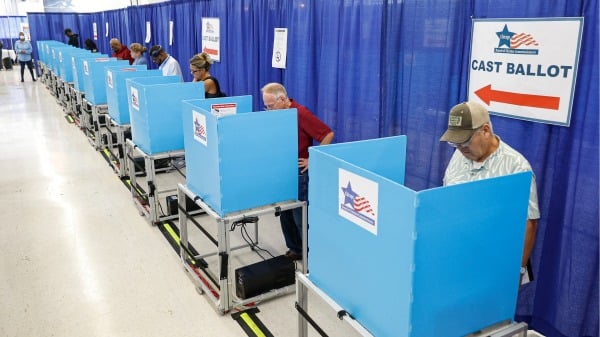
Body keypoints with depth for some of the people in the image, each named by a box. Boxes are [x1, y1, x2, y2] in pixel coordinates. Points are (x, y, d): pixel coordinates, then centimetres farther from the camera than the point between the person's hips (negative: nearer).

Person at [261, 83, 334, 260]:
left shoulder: (300, 114, -19)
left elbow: (328, 134, -21)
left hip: (299, 173, -8)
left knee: (300, 215, -1)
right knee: (285, 214, 13)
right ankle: (295, 249, 27)